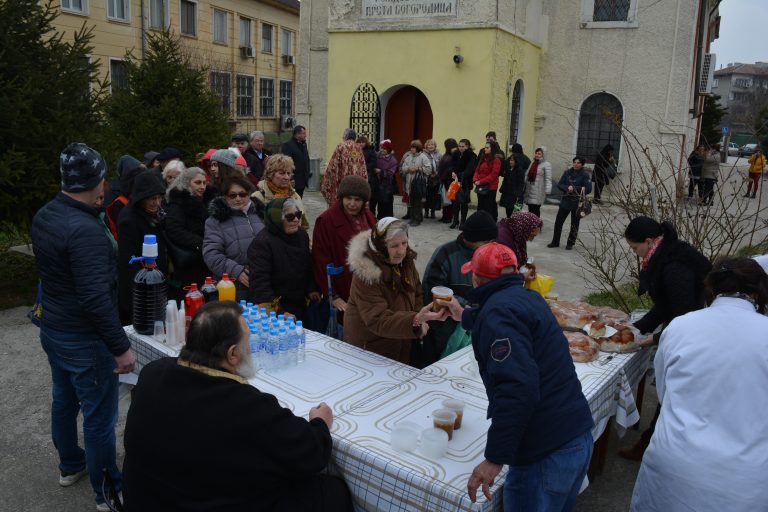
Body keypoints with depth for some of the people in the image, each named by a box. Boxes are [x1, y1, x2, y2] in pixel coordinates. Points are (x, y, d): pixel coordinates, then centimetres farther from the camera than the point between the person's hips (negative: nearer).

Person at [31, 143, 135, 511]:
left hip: (51, 329, 9)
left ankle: (70, 465, 45)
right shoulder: (85, 229, -28)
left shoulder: (43, 216, 1)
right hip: (84, 339, -9)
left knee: (64, 399, 24)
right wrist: (121, 347, -25)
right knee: (99, 416, 5)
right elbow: (96, 299, -30)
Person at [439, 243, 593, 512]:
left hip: (547, 453, -9)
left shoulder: (499, 310, -16)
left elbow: (517, 387, -29)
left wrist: (495, 458, -25)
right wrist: (465, 316, 54)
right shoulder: (527, 297, 13)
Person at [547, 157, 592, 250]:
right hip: (565, 201, 3)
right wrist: (567, 188, -18)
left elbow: (588, 189, -14)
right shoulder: (567, 173, 2)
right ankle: (555, 242, 16)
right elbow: (559, 185, 1)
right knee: (558, 222, 4)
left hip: (577, 204, -3)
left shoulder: (585, 175, -8)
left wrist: (574, 188, -19)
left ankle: (570, 243, 23)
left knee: (574, 224, 9)